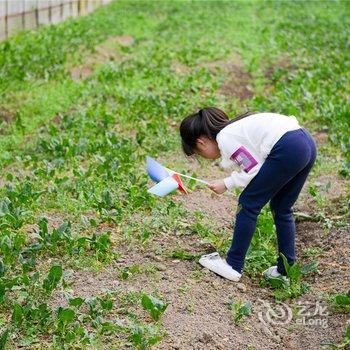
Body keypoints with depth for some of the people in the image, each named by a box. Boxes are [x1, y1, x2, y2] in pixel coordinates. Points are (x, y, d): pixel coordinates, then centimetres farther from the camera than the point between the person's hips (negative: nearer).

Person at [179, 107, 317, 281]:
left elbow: (254, 168, -6)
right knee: (281, 209, 20)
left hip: (287, 149, -10)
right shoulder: (233, 128, 24)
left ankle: (233, 266, 11)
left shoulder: (224, 138, -4)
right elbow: (251, 164, 21)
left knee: (248, 204, 3)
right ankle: (285, 270, 25)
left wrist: (226, 184, 5)